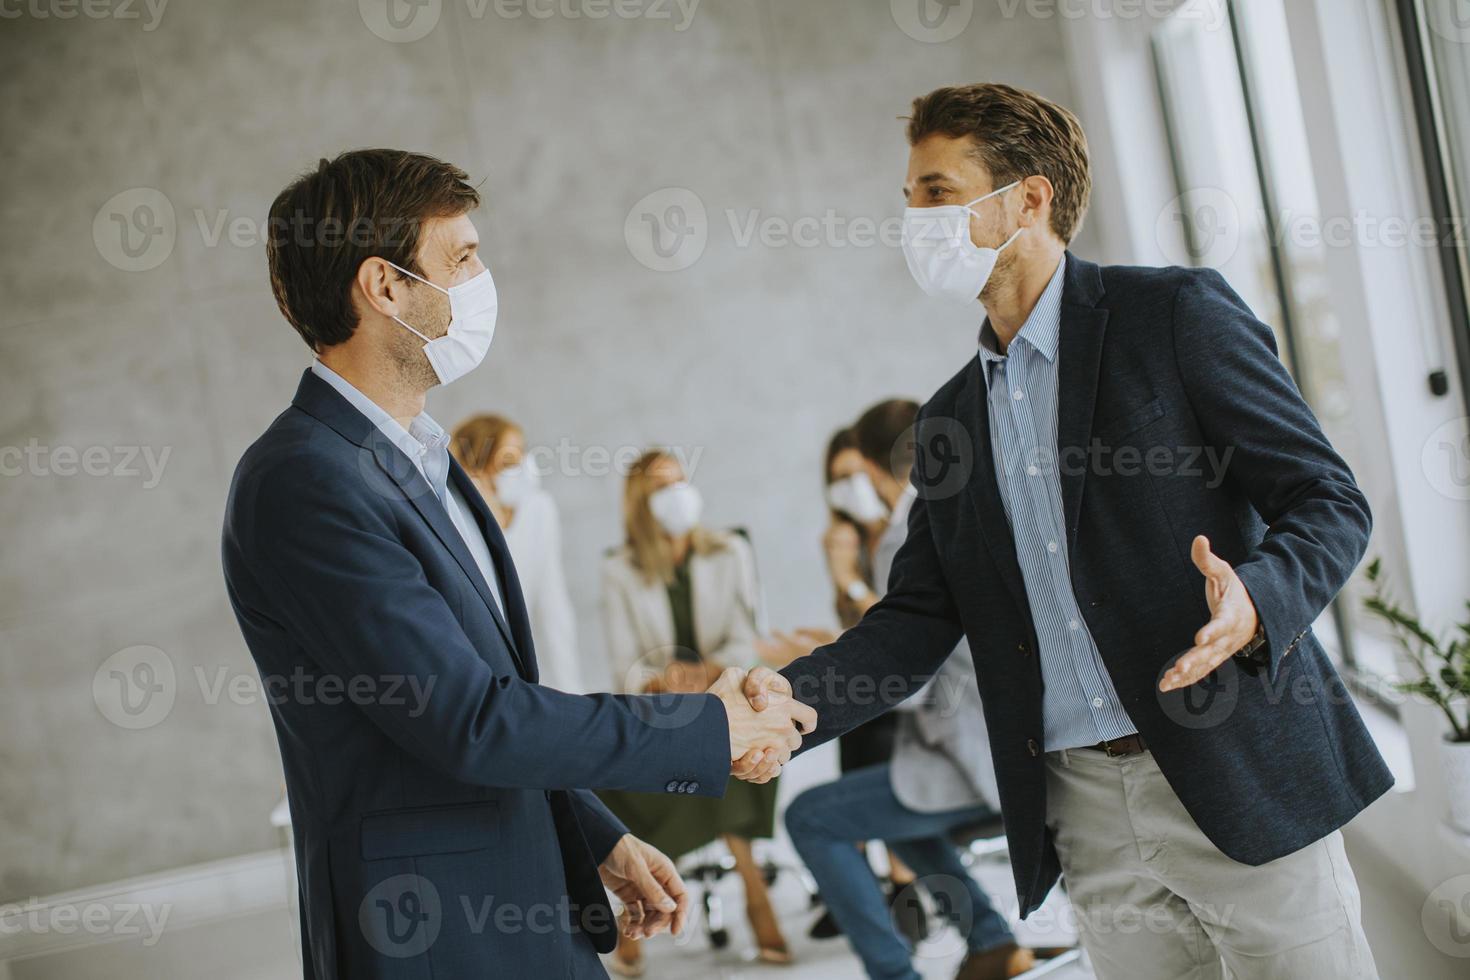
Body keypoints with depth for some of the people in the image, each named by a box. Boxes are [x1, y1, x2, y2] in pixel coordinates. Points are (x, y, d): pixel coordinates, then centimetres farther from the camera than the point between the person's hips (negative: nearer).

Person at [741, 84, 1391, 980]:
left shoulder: (1178, 316, -4)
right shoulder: (949, 420, 14)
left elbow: (1328, 501, -6)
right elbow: (920, 615, 11)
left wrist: (1258, 603, -27)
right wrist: (794, 698, -6)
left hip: (1238, 776, -5)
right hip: (1087, 813, 5)